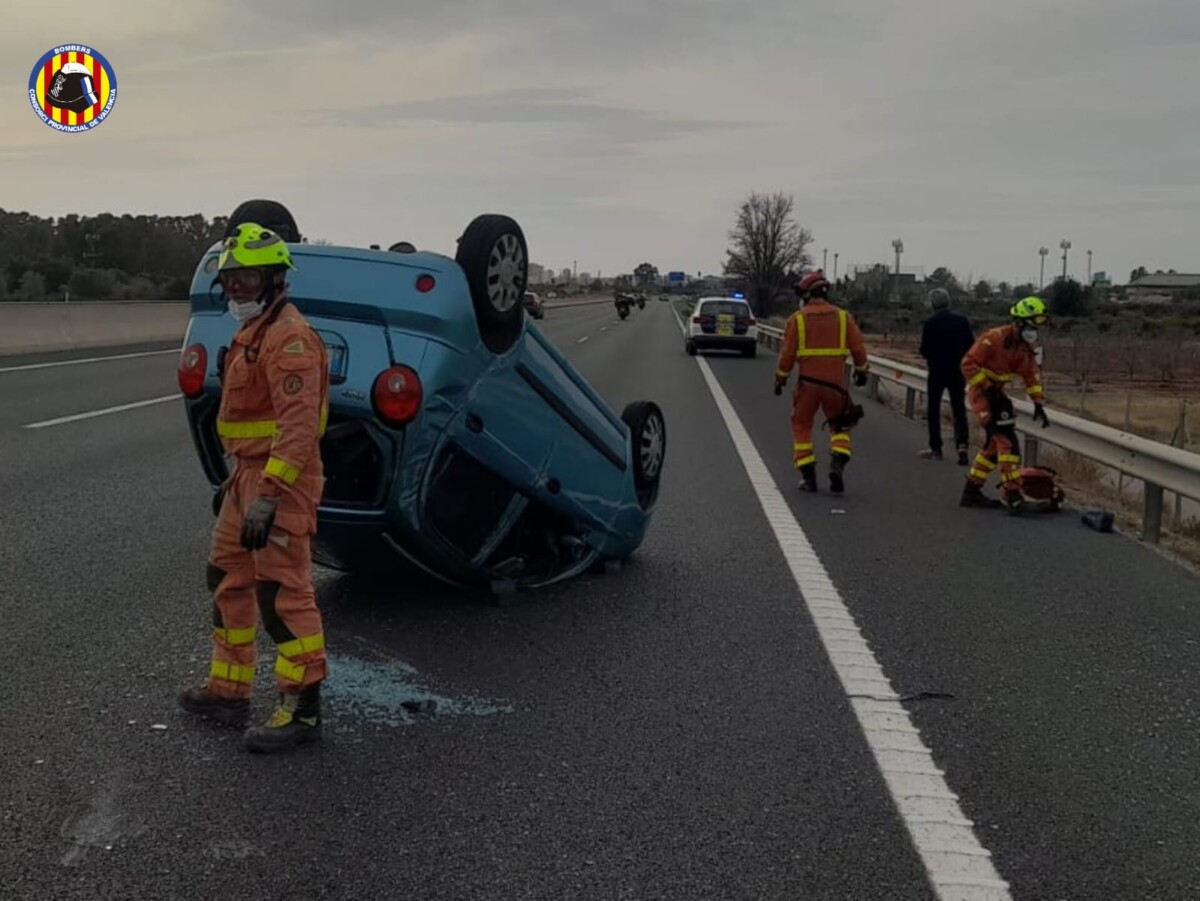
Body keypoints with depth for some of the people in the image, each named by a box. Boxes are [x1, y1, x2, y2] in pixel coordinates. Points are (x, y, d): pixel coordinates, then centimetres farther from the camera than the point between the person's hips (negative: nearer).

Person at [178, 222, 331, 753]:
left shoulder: (288, 337, -17)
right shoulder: (253, 334, 18)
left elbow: (300, 423, -26)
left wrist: (268, 495, -30)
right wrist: (235, 479, 25)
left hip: (281, 481, -11)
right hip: (250, 475, 11)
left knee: (283, 592, -8)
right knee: (229, 579, 18)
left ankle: (302, 712, 0)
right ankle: (229, 691, 30)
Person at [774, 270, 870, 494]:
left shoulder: (797, 318, -2)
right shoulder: (843, 316, 3)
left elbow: (788, 353, -2)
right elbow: (858, 347, 5)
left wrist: (780, 378, 10)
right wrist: (861, 371, 21)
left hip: (807, 382, -1)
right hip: (835, 381, 2)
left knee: (801, 427, 12)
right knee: (840, 426, 17)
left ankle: (807, 476, 9)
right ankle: (837, 465, -5)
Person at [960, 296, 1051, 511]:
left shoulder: (1026, 347, 6)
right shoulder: (994, 338, -20)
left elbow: (1032, 374, 10)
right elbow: (968, 364, -20)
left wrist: (1039, 403, 2)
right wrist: (987, 387, -21)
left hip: (996, 392, 9)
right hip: (982, 392, -9)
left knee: (996, 443, 14)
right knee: (1007, 441, -16)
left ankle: (972, 491, 23)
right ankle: (1012, 494, -17)